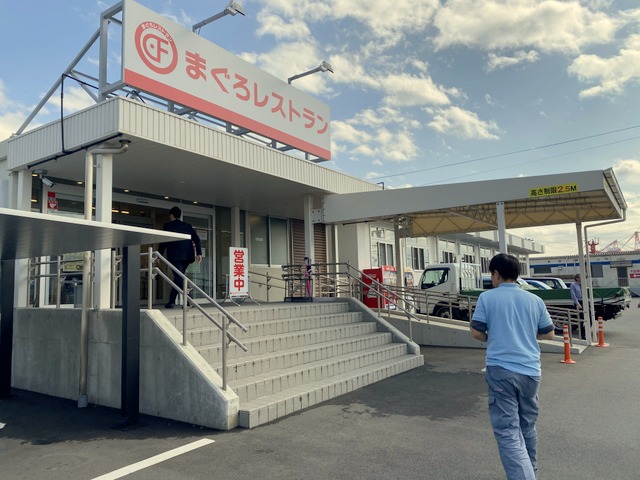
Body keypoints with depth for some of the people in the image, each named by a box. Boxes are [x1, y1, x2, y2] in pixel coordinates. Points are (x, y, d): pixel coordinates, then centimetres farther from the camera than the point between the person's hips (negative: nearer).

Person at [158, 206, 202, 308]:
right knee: (178, 277, 15)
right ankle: (171, 301, 18)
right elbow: (197, 239, 4)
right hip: (187, 256, 5)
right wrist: (199, 253, -1)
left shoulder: (168, 225, 4)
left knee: (179, 278, -8)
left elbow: (163, 242, 1)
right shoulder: (187, 226, 15)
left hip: (174, 256, -5)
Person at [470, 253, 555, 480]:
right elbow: (549, 334, 14)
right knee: (528, 427, 22)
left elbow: (476, 332, -5)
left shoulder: (487, 297, -3)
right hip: (530, 371, 5)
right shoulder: (535, 300, 7)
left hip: (501, 370, -5)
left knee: (507, 432, -5)